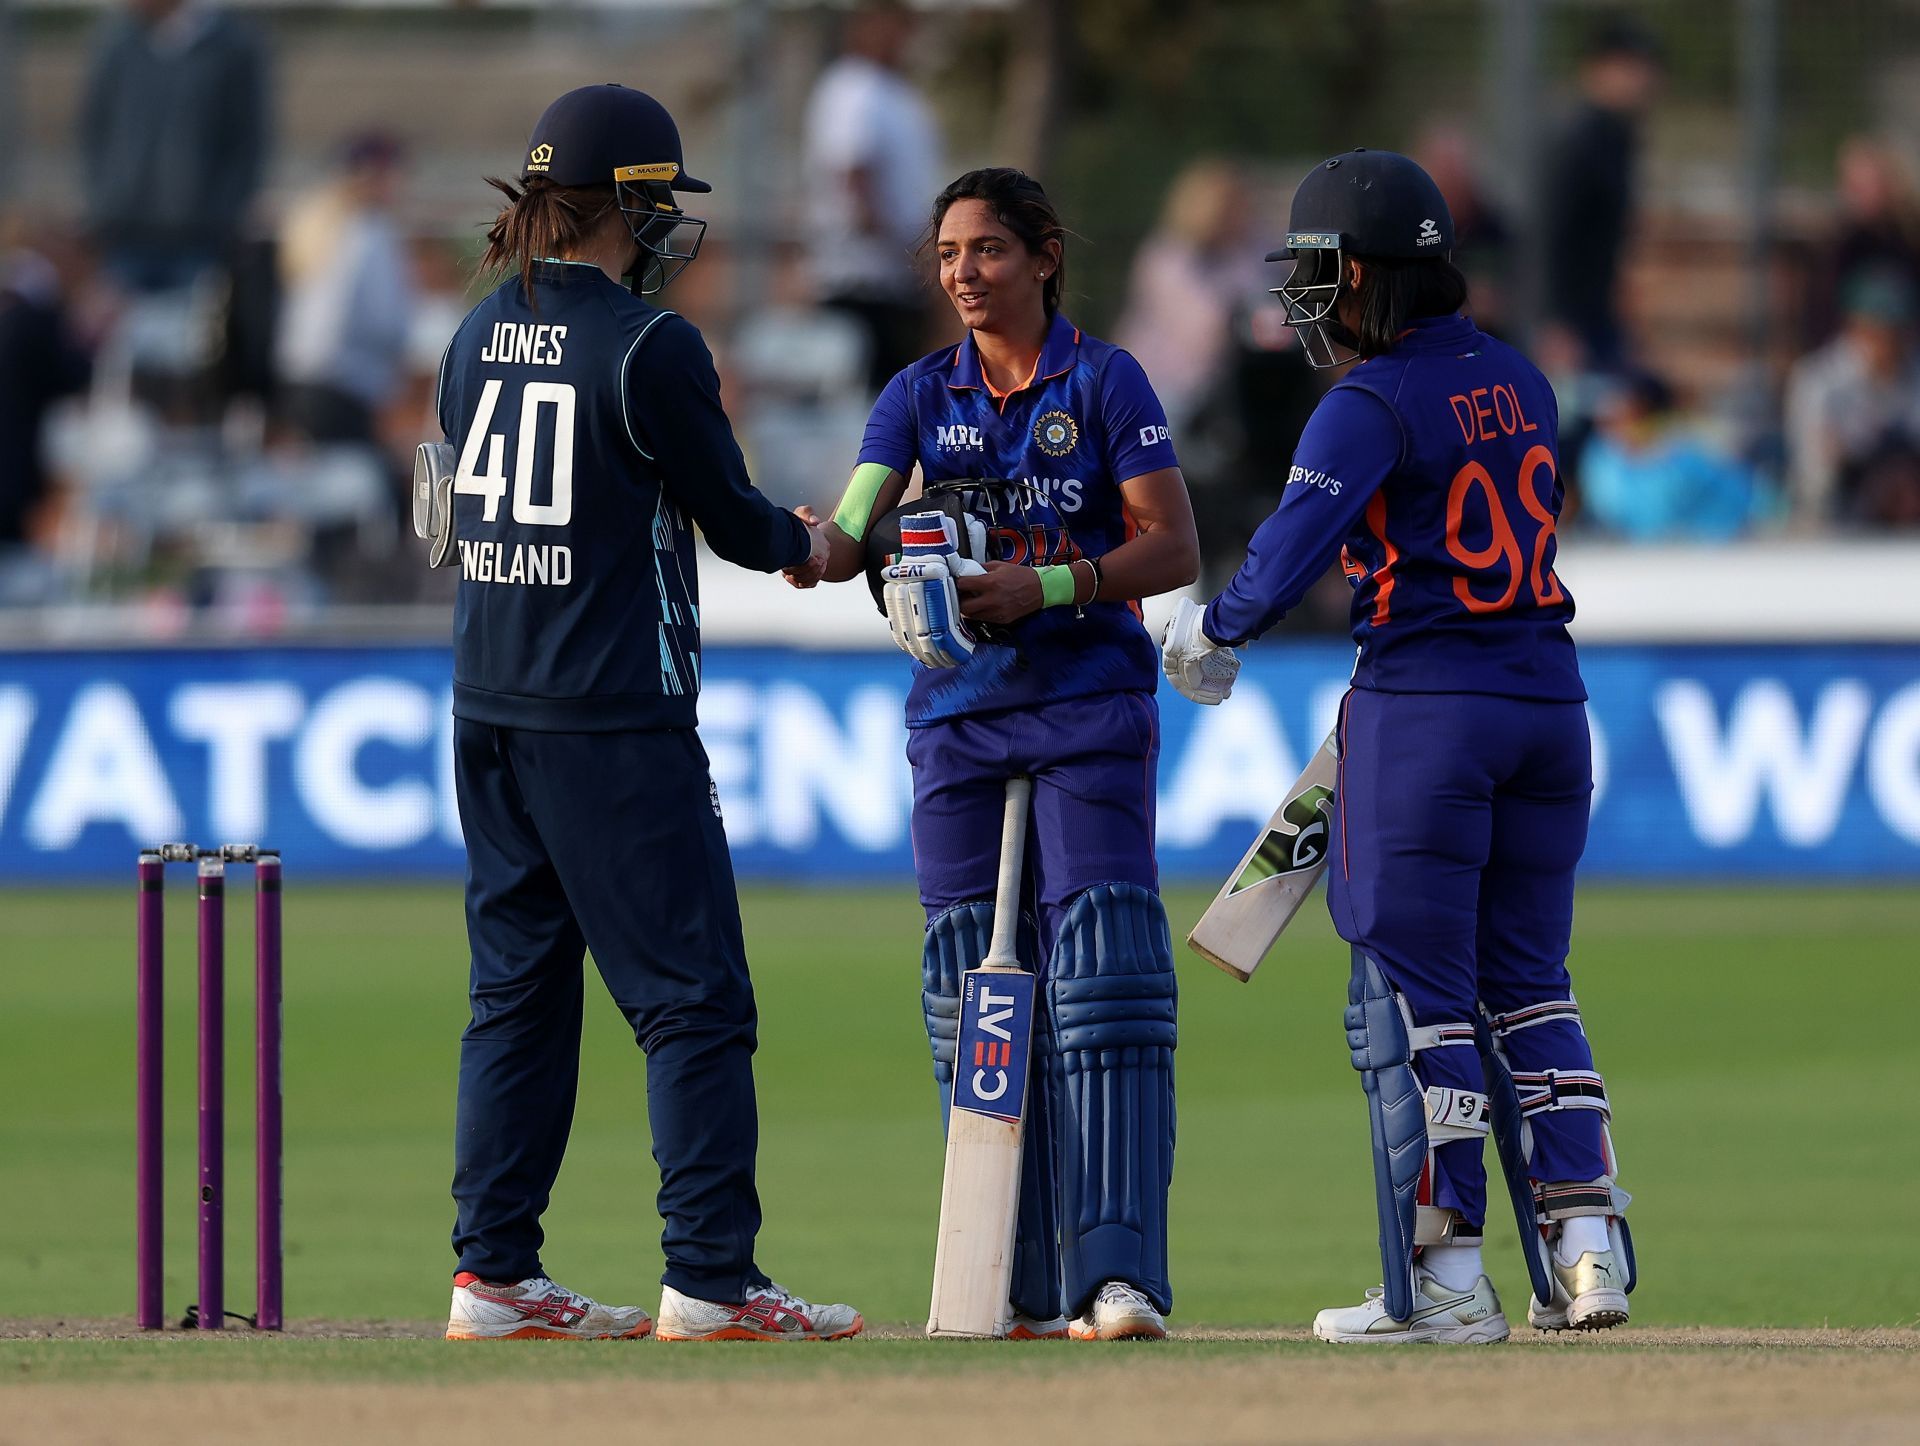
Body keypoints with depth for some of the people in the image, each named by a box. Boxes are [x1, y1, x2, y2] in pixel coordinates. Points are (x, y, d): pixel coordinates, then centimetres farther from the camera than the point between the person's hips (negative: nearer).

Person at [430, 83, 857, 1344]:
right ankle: (710, 1281, -6)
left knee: (519, 989, 12)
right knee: (693, 997, -3)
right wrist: (805, 545, 18)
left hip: (490, 711, 7)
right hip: (615, 719, -7)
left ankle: (495, 1277, 12)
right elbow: (730, 517, -5)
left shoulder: (481, 339, 8)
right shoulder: (649, 347, -13)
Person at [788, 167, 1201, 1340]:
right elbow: (853, 532, -2)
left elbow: (1174, 548, -6)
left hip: (1087, 712, -4)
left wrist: (1041, 588, -19)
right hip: (959, 714, 4)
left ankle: (1120, 1273, -19)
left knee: (1099, 975, -14)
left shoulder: (1105, 382, -1)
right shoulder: (923, 395, 10)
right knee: (974, 993, 3)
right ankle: (1022, 1286, 8)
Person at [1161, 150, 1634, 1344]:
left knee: (1414, 996, 0)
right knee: (1529, 984, 14)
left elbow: (1290, 556, -20)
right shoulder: (1522, 384, 10)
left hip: (1424, 708, -7)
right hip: (1547, 696, 7)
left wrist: (1212, 632, -2)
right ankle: (1586, 1245, 5)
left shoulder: (1373, 404, -12)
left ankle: (1445, 1280, -2)